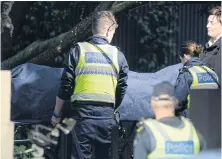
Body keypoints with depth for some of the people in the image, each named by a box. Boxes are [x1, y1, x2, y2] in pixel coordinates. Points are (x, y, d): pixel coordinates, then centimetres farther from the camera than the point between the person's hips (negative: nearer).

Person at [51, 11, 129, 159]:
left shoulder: (78, 50, 1)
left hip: (83, 114, -2)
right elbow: (122, 89, 8)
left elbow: (66, 85, 0)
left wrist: (56, 114, 10)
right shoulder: (118, 55, 5)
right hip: (107, 116, 2)